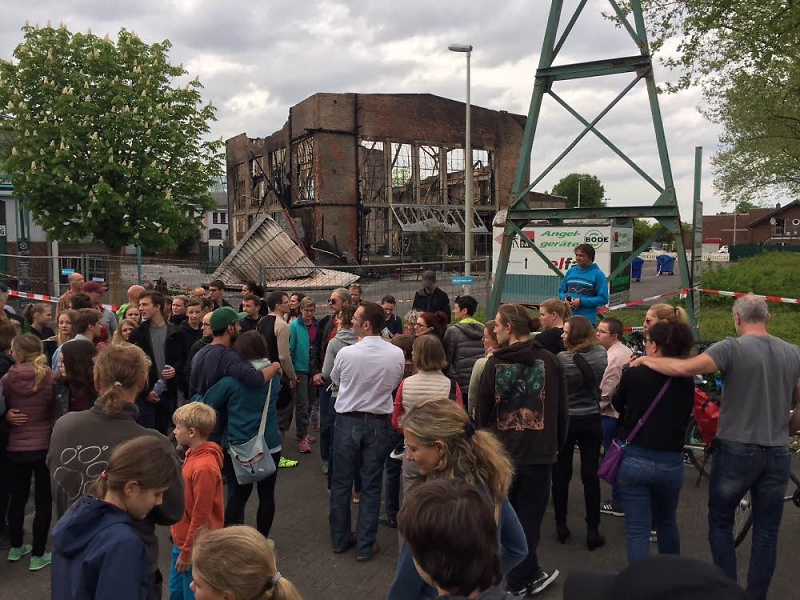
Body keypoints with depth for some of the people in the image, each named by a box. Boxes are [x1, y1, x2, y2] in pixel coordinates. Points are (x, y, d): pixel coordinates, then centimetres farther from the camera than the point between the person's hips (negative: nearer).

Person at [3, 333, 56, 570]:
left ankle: (15, 547, 36)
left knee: (18, 497, 20)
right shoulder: (50, 377, -14)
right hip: (44, 446, -3)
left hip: (16, 447, 3)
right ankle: (38, 555, 13)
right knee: (43, 500, 7)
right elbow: (56, 410, -5)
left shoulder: (7, 379, -9)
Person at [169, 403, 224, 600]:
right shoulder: (193, 455, 0)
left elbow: (200, 516, -22)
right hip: (181, 541, 9)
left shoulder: (204, 468, -28)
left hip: (194, 547, -9)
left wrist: (187, 553, -13)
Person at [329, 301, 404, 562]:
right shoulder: (397, 354, -10)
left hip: (348, 421, -1)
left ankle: (340, 539, 30)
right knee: (371, 486, 10)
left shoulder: (346, 353, -15)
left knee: (341, 482, 15)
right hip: (378, 423, 1)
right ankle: (365, 546, 18)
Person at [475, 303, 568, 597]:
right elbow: (562, 409, 1)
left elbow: (482, 410, -2)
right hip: (539, 452, 0)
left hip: (501, 452, 0)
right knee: (529, 516, 11)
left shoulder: (495, 363, -8)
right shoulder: (550, 361, -5)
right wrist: (556, 444, 15)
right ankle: (522, 578, 21)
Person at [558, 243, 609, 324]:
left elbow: (603, 299, -9)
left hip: (587, 320, -4)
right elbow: (562, 290, 19)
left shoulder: (598, 274, -4)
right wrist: (565, 298, -4)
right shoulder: (571, 271, 11)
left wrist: (581, 301, -16)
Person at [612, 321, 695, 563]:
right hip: (671, 463, 4)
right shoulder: (687, 382, -4)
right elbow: (684, 417, 11)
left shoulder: (634, 374, -12)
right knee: (667, 523, 26)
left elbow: (618, 406, 6)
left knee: (637, 530, 5)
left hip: (633, 460, -3)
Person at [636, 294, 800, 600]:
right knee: (766, 532, 15)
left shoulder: (732, 348, -14)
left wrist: (646, 360, -10)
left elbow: (682, 368, -25)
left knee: (720, 523, 15)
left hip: (736, 450, -4)